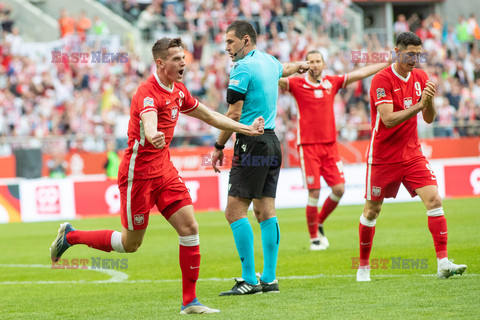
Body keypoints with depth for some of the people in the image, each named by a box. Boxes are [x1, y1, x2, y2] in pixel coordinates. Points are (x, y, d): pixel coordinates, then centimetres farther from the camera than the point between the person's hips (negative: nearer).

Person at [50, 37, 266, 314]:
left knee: (189, 227, -6)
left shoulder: (178, 91, 6)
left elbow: (209, 116, 21)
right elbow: (148, 121, -43)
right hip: (138, 174, -7)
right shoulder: (148, 92, -21)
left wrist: (247, 129, 20)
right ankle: (70, 236, 25)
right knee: (130, 243, 3)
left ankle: (190, 301, 0)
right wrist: (153, 137, -66)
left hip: (164, 170, 8)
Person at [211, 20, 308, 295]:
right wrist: (299, 65, 63)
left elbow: (234, 114, -16)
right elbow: (284, 69, 40)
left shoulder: (243, 68, -12)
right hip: (272, 141, 9)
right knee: (266, 211, 9)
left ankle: (250, 280, -15)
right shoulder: (269, 62, 14)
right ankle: (270, 279, 8)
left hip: (252, 144, -9)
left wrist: (219, 147, -6)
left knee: (235, 211, -10)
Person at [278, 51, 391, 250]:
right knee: (314, 193, -7)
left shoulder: (332, 83, 9)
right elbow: (278, 80, -17)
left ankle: (320, 224, 21)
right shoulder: (297, 84, -2)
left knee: (339, 189, -3)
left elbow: (361, 73, 15)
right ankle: (314, 238, 8)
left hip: (330, 144, 4)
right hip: (308, 145, -4)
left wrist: (390, 62, 18)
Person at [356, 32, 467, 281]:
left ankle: (443, 263, -15)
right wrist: (418, 105, -31)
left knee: (434, 200, -12)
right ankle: (363, 266, 22)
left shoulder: (420, 77, 5)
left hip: (412, 154, 4)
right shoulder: (382, 80, -13)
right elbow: (388, 119, -23)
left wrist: (430, 101, -17)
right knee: (371, 211, 5)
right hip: (383, 157, -4)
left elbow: (429, 119, 4)